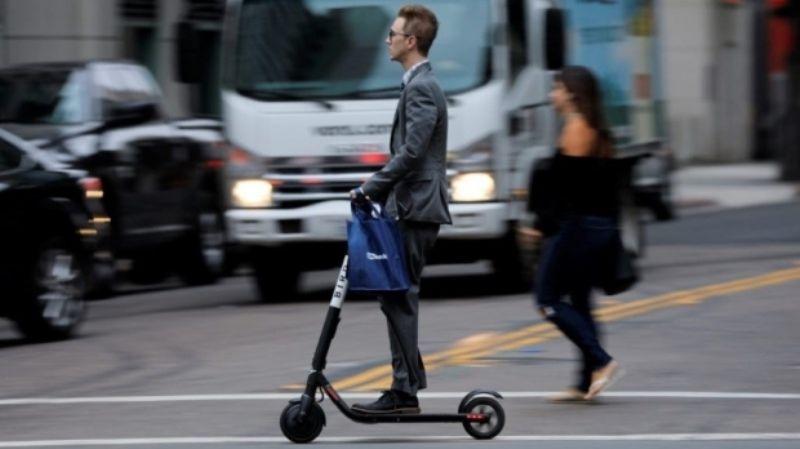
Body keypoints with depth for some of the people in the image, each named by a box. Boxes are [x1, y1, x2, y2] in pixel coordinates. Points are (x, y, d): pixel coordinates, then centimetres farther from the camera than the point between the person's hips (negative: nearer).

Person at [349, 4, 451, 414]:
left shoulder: (421, 89, -15)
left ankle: (404, 392, -8)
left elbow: (411, 153, -23)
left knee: (398, 299, -9)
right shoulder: (421, 85, 18)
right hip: (413, 207, 10)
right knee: (399, 297, 13)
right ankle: (409, 379, 17)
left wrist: (369, 189, -17)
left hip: (415, 210, -10)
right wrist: (377, 190, 17)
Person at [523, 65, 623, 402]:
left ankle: (601, 362, -15)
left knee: (548, 299, -4)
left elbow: (564, 182, -18)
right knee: (579, 301, 11)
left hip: (575, 224, -9)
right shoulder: (597, 132, 16)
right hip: (600, 227, 9)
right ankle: (586, 383, 8)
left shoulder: (576, 128, -11)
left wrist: (544, 223, -15)